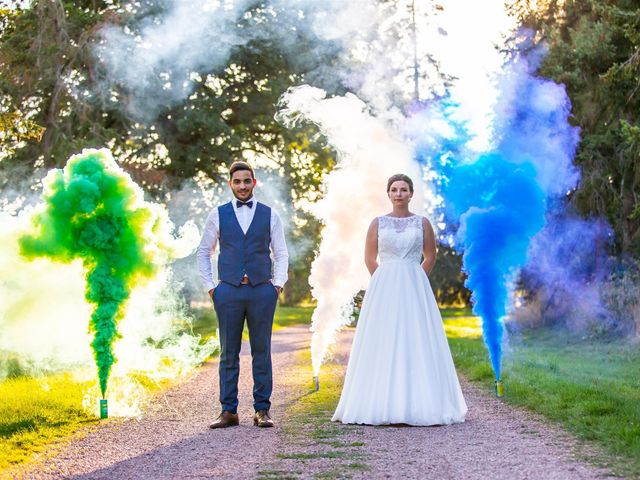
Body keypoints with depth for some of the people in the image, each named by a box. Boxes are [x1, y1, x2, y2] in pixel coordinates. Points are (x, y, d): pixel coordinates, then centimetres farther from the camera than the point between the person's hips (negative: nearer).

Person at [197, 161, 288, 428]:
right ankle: (228, 411, 7)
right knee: (229, 353, 3)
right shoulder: (218, 215, 8)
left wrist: (278, 284, -2)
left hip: (262, 290, 0)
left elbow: (281, 253, 10)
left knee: (262, 351, 3)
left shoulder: (269, 215, 8)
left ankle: (262, 410, 8)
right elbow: (203, 252, 13)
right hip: (228, 291, 0)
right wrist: (209, 286, 5)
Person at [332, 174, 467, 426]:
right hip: (383, 289, 0)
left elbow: (430, 256, 10)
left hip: (415, 290, 0)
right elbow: (369, 258, 9)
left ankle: (418, 403, 2)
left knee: (416, 343, -2)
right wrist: (386, 281, 5)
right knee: (383, 344, -2)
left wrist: (412, 281, 5)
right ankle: (382, 405, 1)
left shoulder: (422, 223, 6)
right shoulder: (378, 223, 7)